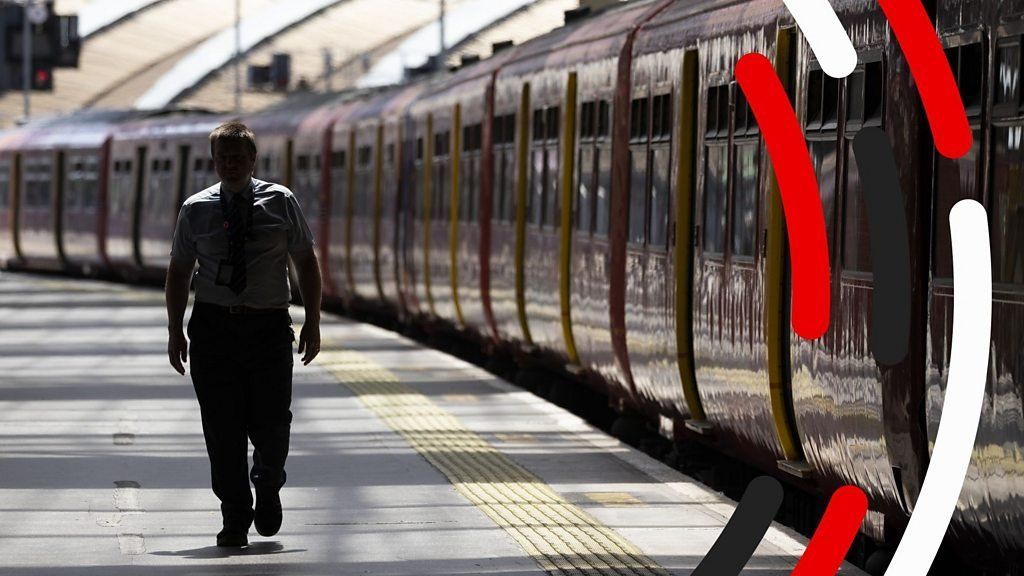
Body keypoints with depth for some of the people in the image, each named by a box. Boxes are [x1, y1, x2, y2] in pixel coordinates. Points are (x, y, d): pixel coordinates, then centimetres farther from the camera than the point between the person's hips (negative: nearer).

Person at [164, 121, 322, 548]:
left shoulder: (280, 202, 4)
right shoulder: (196, 209, 6)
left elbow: (306, 262, 9)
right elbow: (178, 272, 11)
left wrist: (312, 321, 2)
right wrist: (175, 332, 4)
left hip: (269, 325, -1)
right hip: (213, 327, 1)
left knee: (271, 425, -4)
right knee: (222, 429, -1)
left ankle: (267, 486, 28)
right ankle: (235, 520, 10)